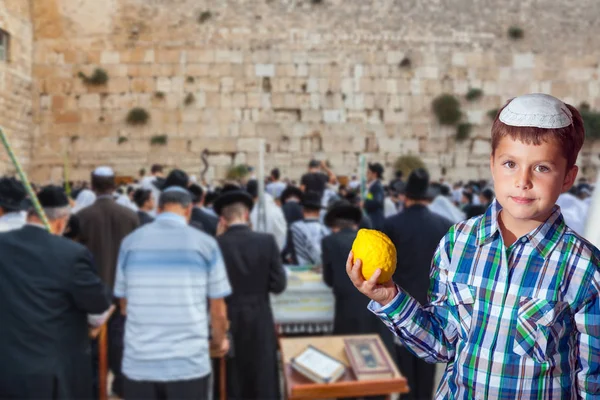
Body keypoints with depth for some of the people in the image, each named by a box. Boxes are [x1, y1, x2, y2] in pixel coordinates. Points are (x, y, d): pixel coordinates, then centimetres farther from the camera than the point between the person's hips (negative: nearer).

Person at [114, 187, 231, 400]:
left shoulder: (130, 242, 3)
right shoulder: (205, 243, -3)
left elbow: (124, 305, 13)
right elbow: (218, 310, 2)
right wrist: (219, 341, 22)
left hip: (139, 363, 2)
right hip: (189, 363, -2)